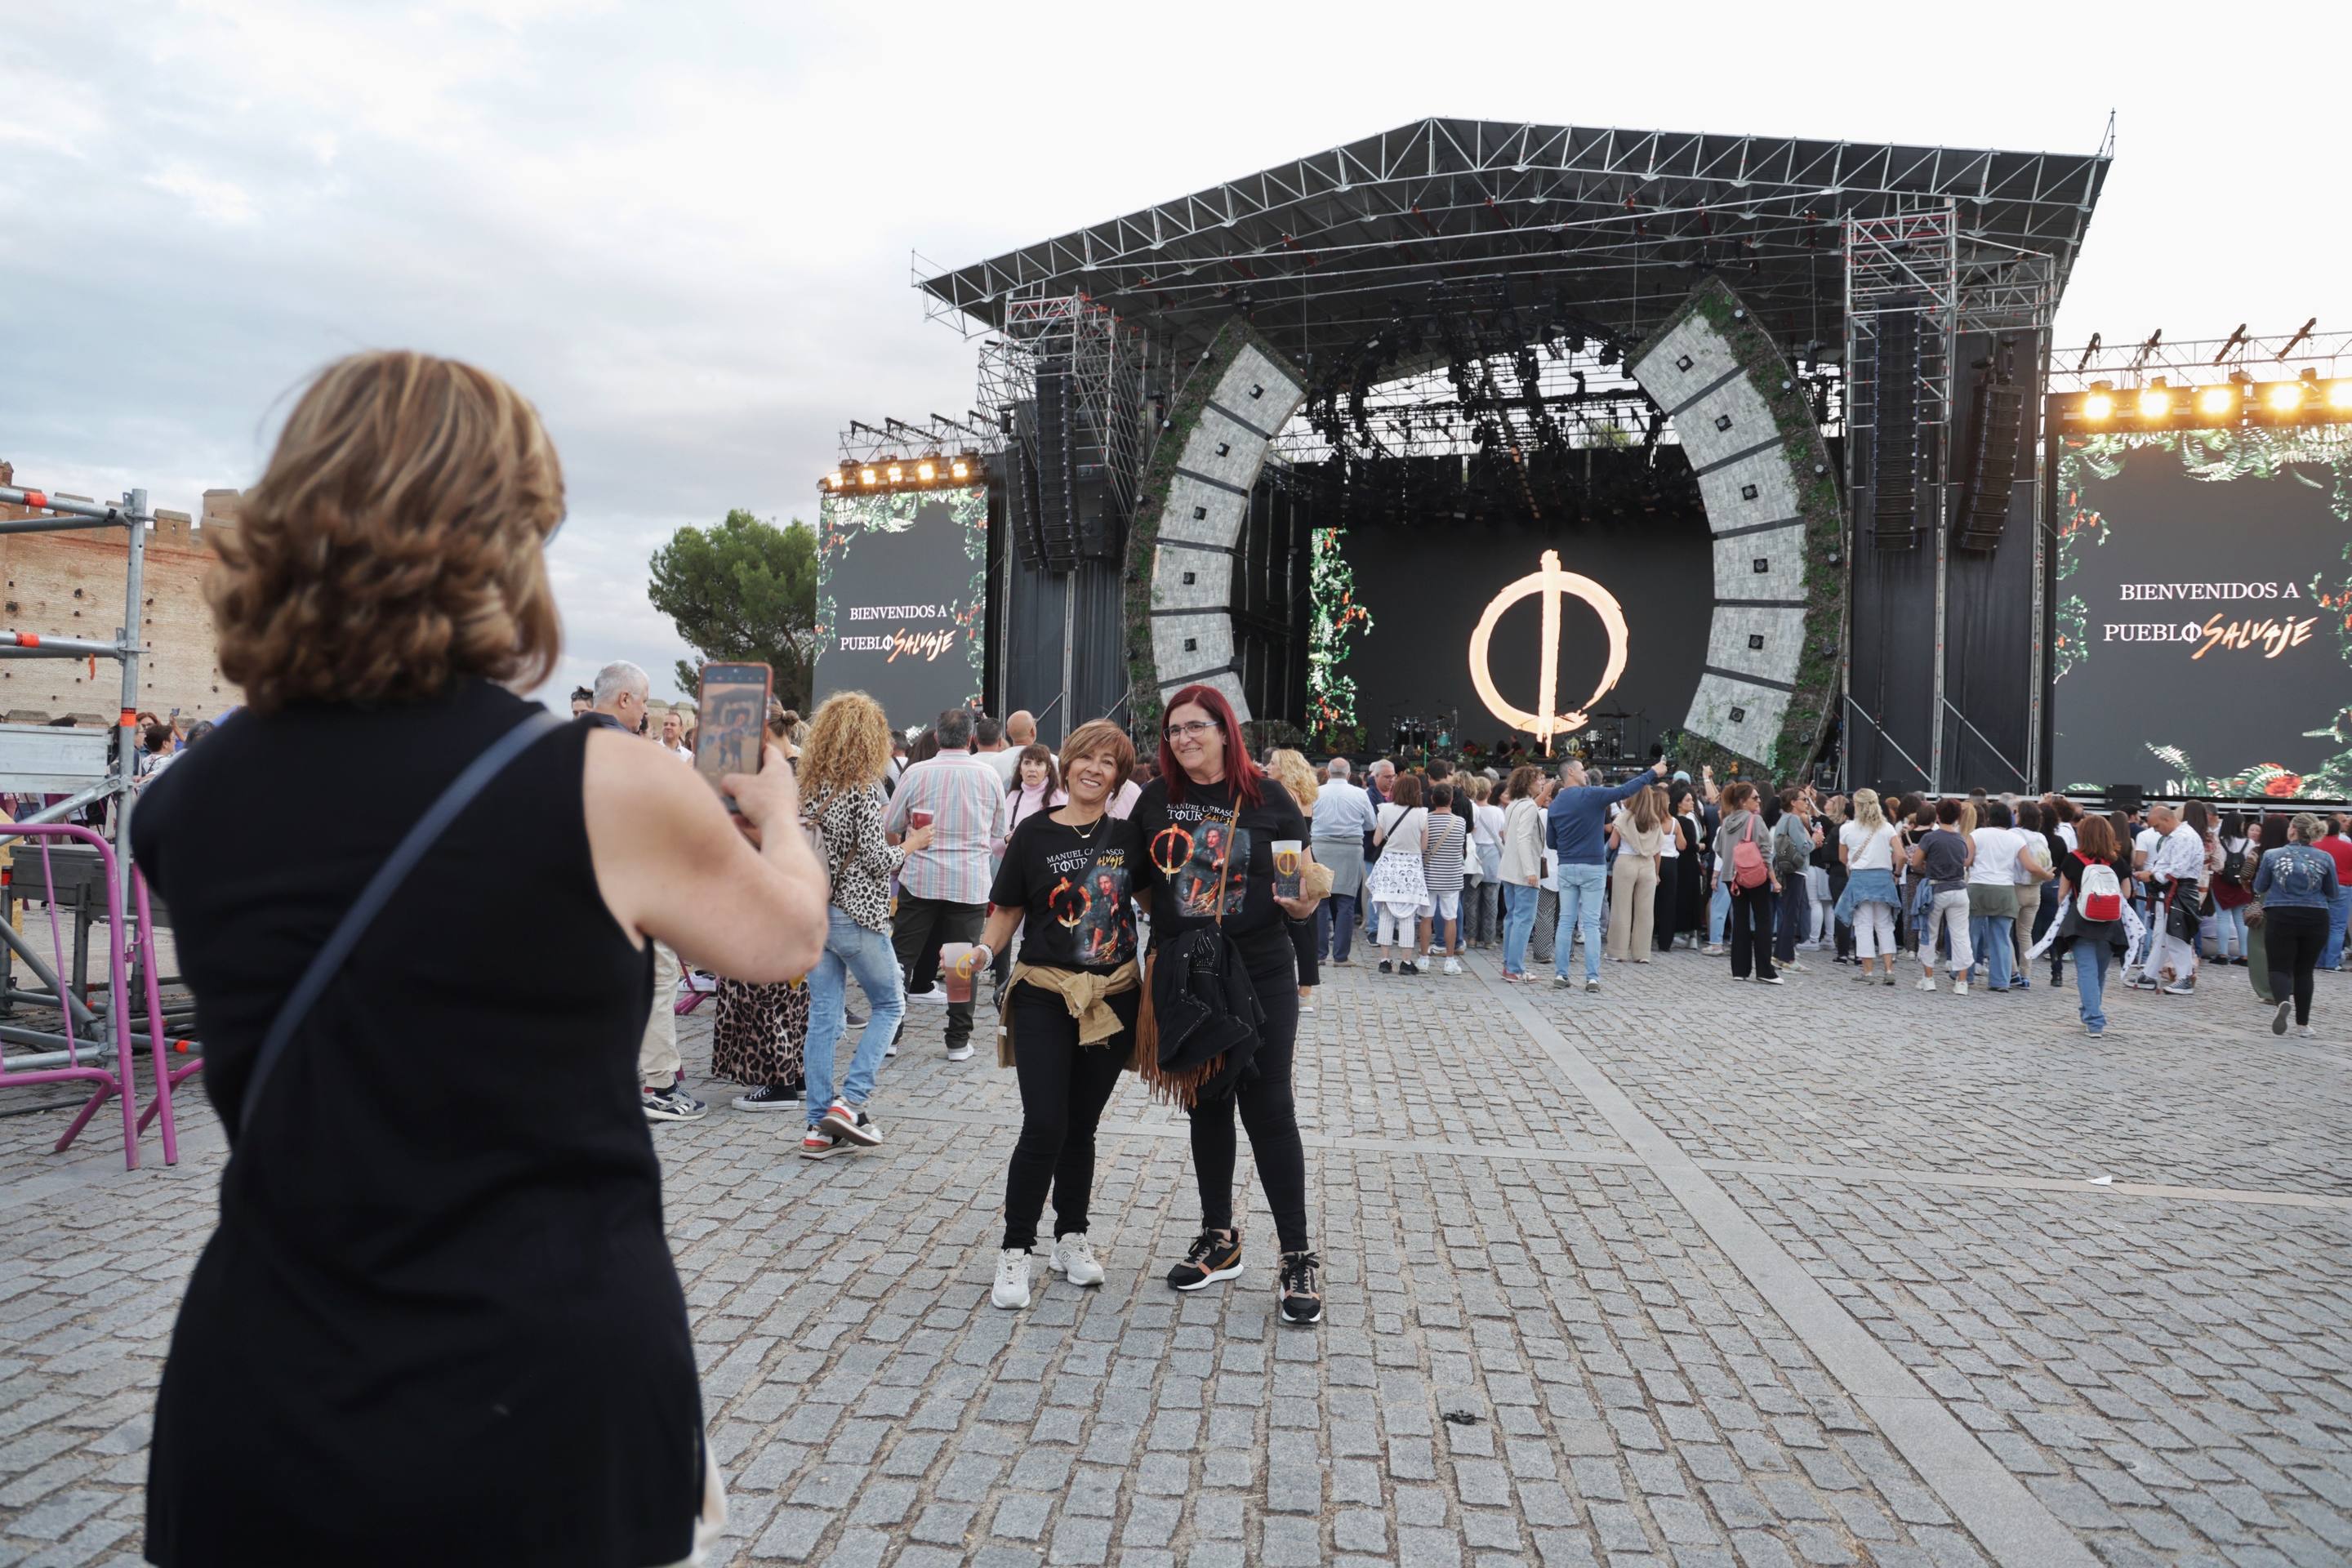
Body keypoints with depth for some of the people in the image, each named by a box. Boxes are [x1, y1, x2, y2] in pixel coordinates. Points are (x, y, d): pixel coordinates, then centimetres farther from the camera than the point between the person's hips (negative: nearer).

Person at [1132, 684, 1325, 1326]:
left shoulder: (1269, 799, -4)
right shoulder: (1155, 800, 2)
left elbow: (1302, 892, 2)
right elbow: (1139, 883, 10)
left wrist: (1304, 901, -19)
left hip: (1260, 976, -3)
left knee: (1268, 1108, -1)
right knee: (1205, 1105, 14)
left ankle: (1297, 1257, 9)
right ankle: (1219, 1239, 30)